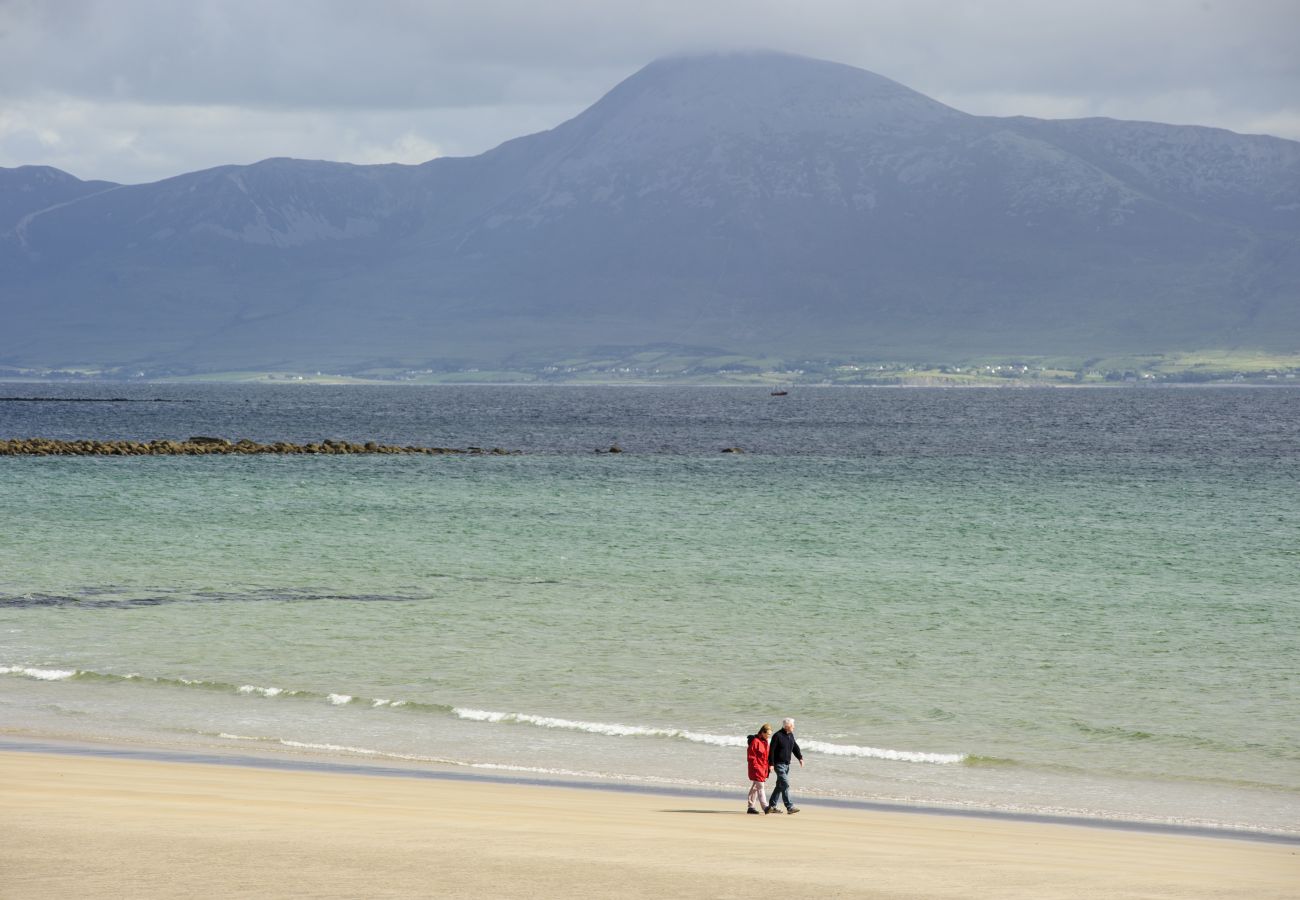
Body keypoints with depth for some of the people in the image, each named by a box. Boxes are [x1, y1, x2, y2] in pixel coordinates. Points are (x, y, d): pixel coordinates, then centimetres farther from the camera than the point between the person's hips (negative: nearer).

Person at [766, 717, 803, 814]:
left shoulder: (790, 735, 11)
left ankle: (772, 806, 23)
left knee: (780, 785, 13)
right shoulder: (777, 736, -13)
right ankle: (789, 807, -17)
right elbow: (771, 750, -13)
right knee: (785, 784, -15)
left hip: (787, 764, 9)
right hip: (779, 764, -9)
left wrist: (800, 758, 1)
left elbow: (795, 747, 16)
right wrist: (771, 763, -18)